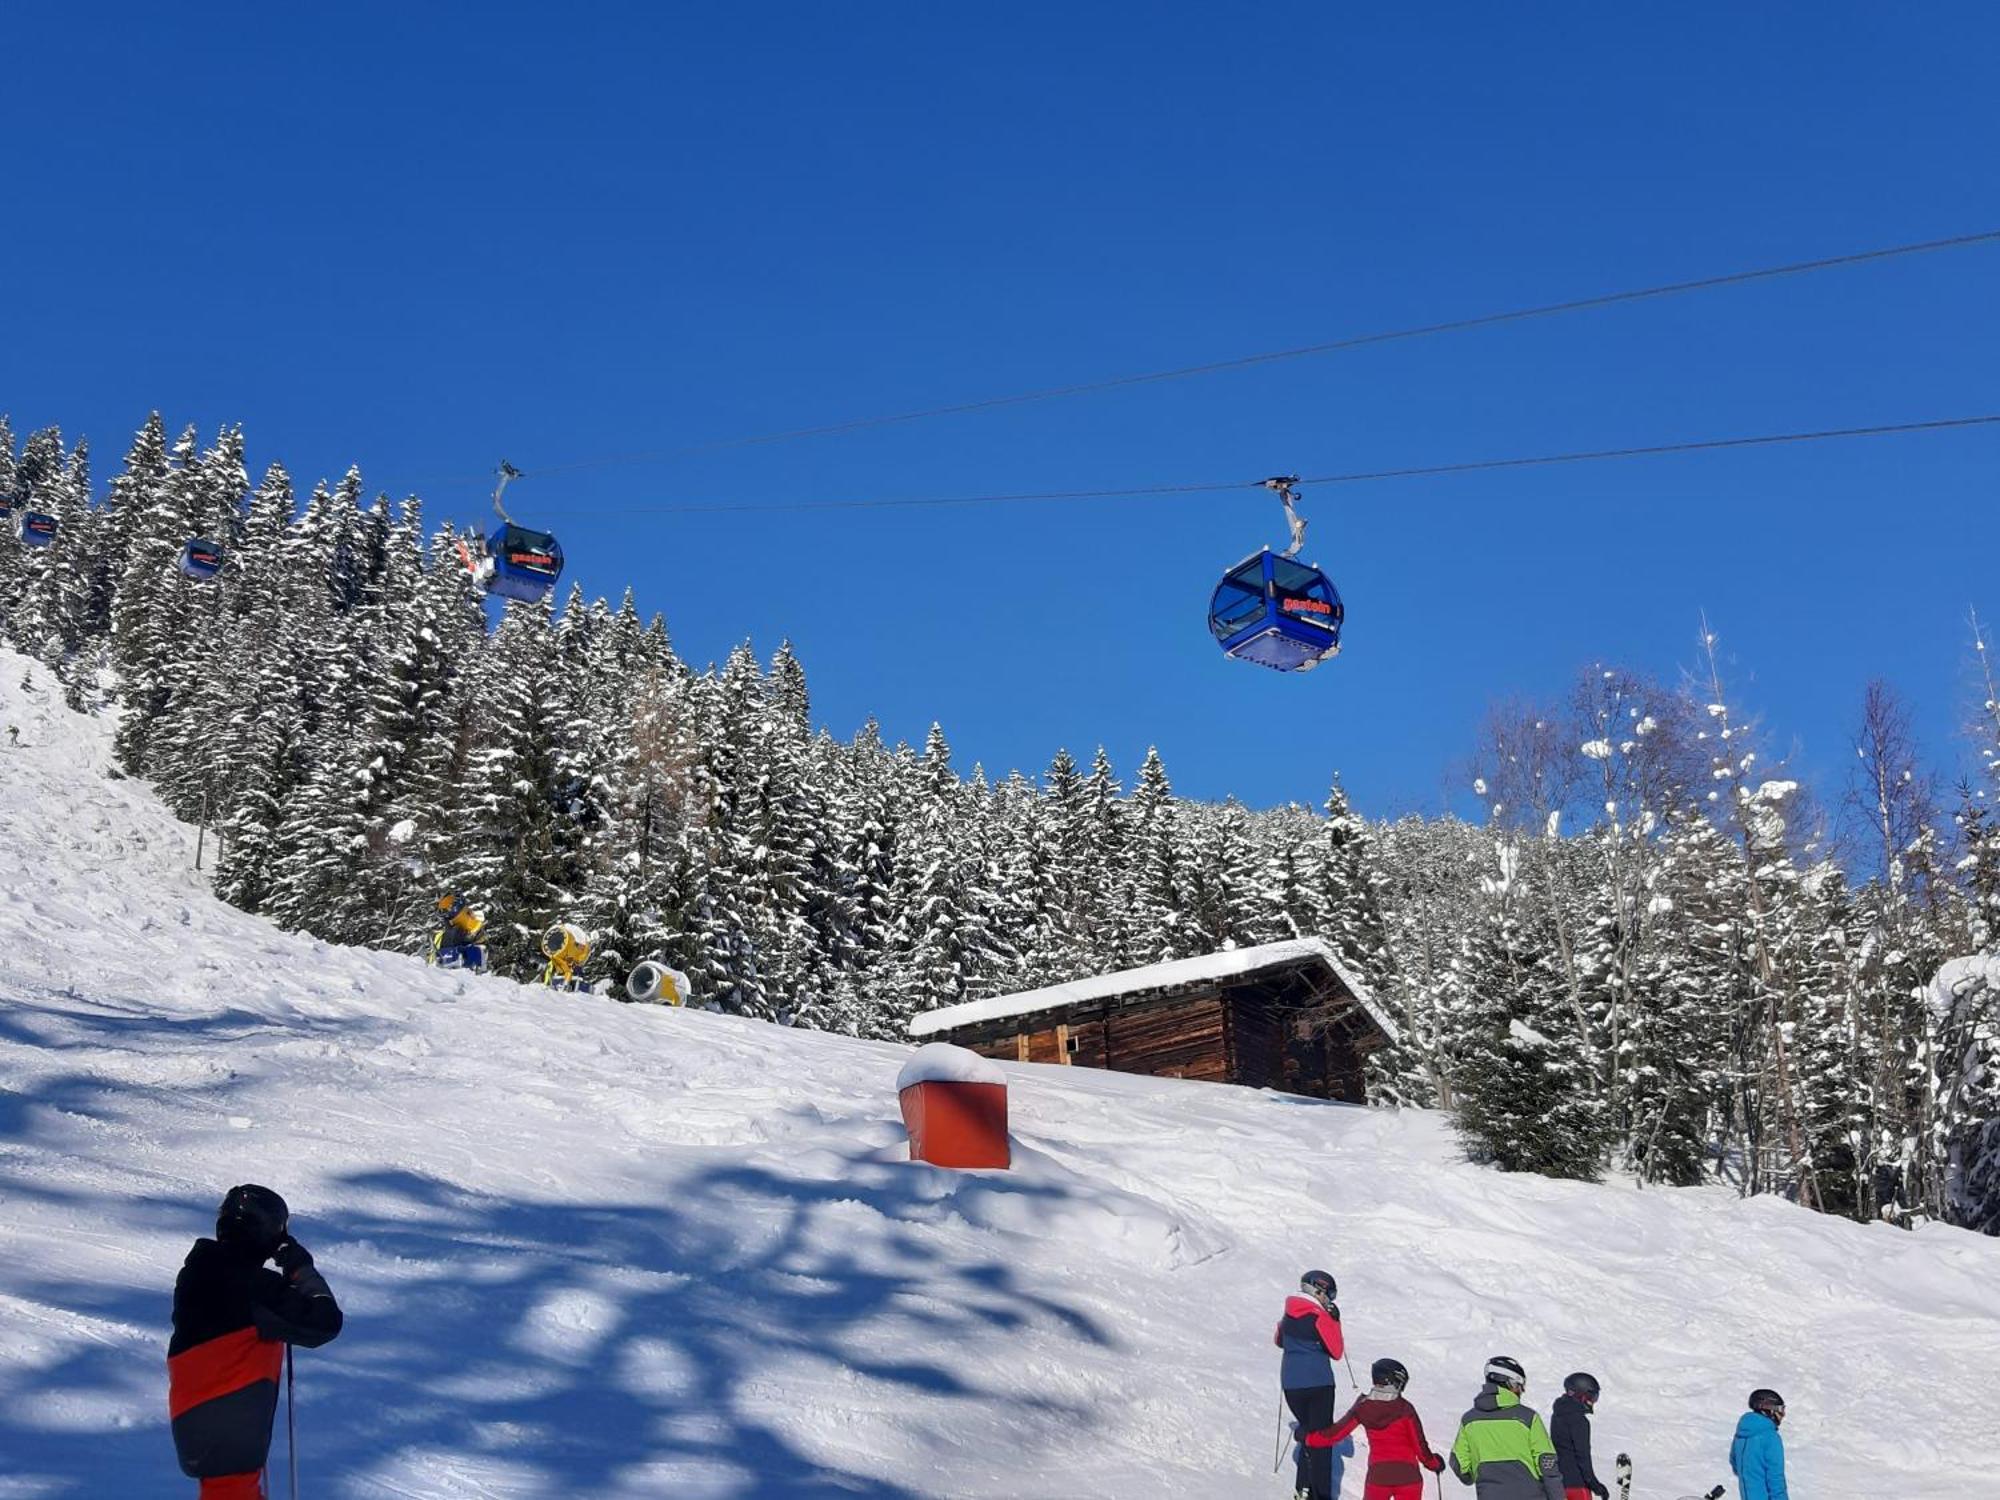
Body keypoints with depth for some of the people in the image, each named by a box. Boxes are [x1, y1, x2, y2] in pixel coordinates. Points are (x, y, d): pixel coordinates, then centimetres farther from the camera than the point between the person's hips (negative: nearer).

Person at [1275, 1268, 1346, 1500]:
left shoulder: (1288, 1315, 5)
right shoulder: (1320, 1318, -14)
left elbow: (1279, 1341, 23)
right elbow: (1336, 1352, -6)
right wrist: (1334, 1322, -1)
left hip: (1291, 1385, 6)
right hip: (1318, 1384, -5)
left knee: (1307, 1431, 21)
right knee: (1322, 1438, 1)